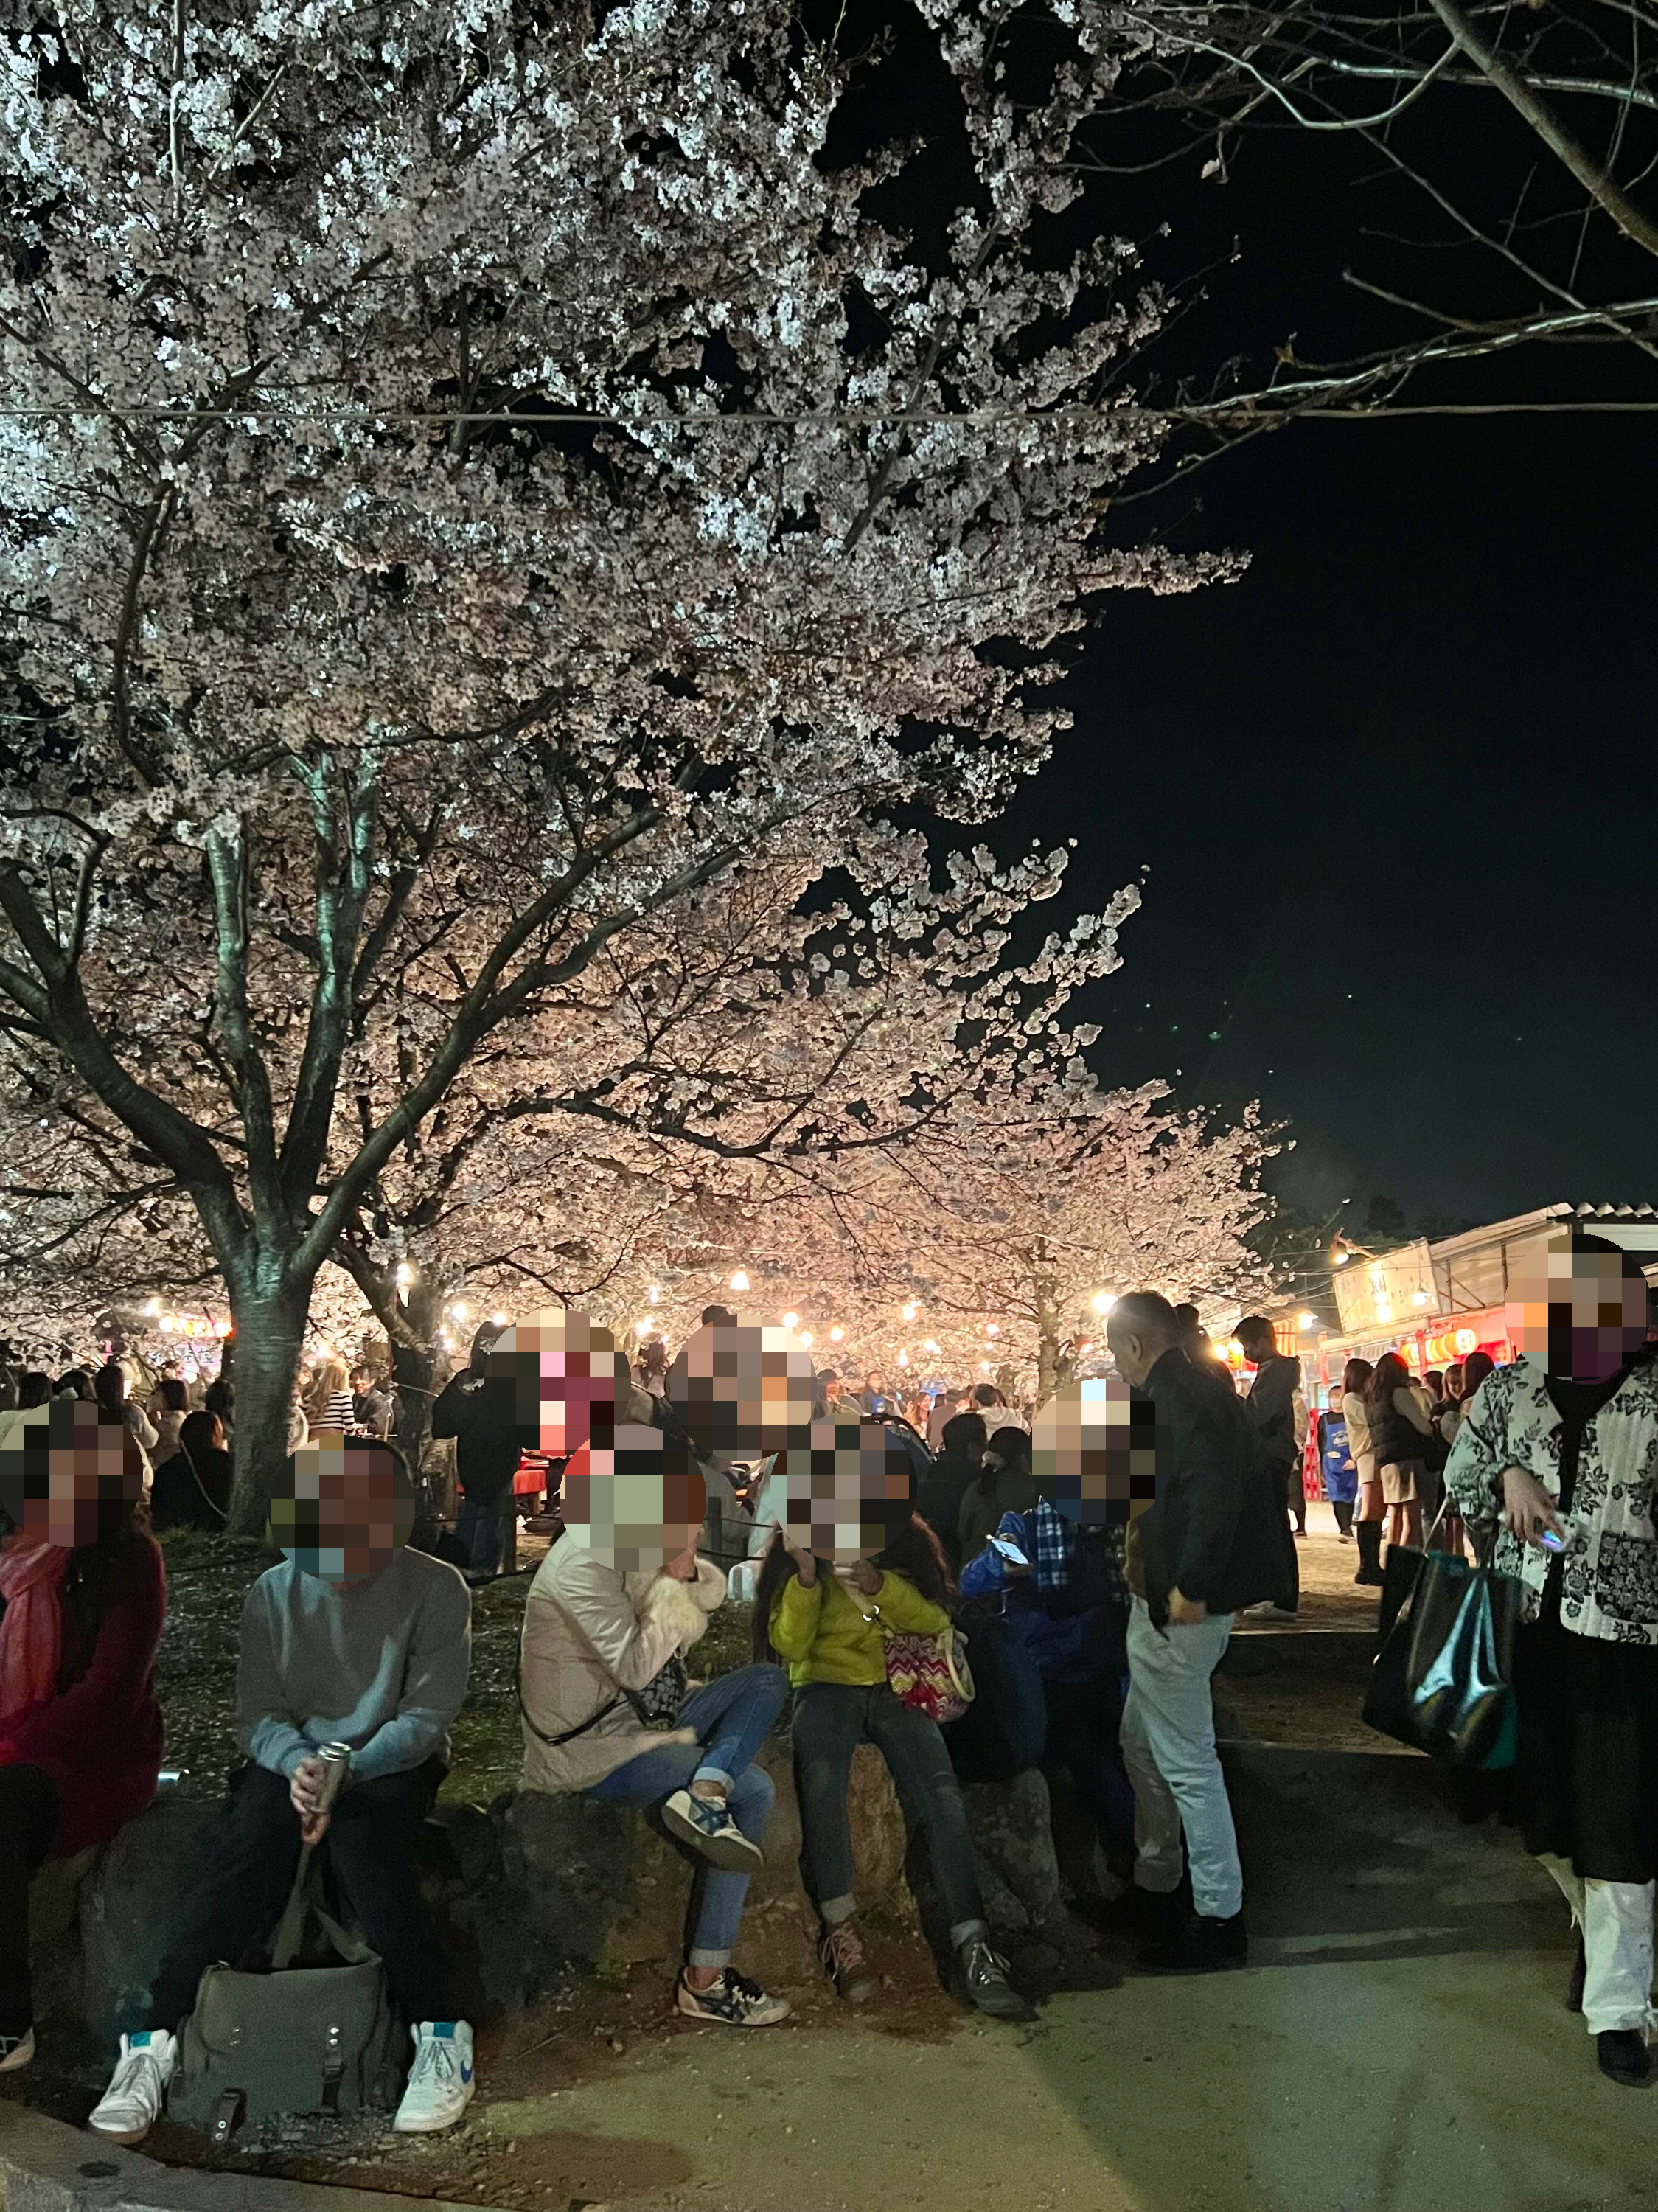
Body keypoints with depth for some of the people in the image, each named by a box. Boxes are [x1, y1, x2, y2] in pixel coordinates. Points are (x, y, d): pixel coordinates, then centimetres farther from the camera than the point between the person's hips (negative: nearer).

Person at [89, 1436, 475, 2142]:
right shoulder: (272, 1594, 0)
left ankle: (438, 2032, -26)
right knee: (242, 1848, -30)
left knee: (360, 1836, -35)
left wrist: (345, 1772, -26)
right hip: (289, 1761, 3)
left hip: (392, 1765, -2)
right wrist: (298, 1764, -23)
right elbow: (256, 1714, 0)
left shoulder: (436, 1589, -8)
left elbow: (426, 1717, -10)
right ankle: (155, 2037, -26)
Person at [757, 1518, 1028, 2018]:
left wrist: (880, 1586, -17)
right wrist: (806, 1577, -16)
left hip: (896, 1688, 1)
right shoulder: (799, 1550, 7)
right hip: (827, 1684, -1)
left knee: (942, 1799, -25)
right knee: (822, 1782, -34)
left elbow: (936, 1620, 0)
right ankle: (839, 1929, -19)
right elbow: (788, 1644, 1)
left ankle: (973, 1950, -25)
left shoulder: (906, 1542, 9)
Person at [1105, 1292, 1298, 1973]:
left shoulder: (1177, 1398, -17)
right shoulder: (1202, 1393, 13)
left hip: (1178, 1610, -11)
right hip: (1169, 1604, 11)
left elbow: (1213, 1485, -31)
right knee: (1142, 1744, 22)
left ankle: (1219, 1919, 8)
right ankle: (1155, 1884, 35)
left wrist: (1192, 1584, -28)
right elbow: (1262, 1477, 19)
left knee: (1186, 1761, -1)